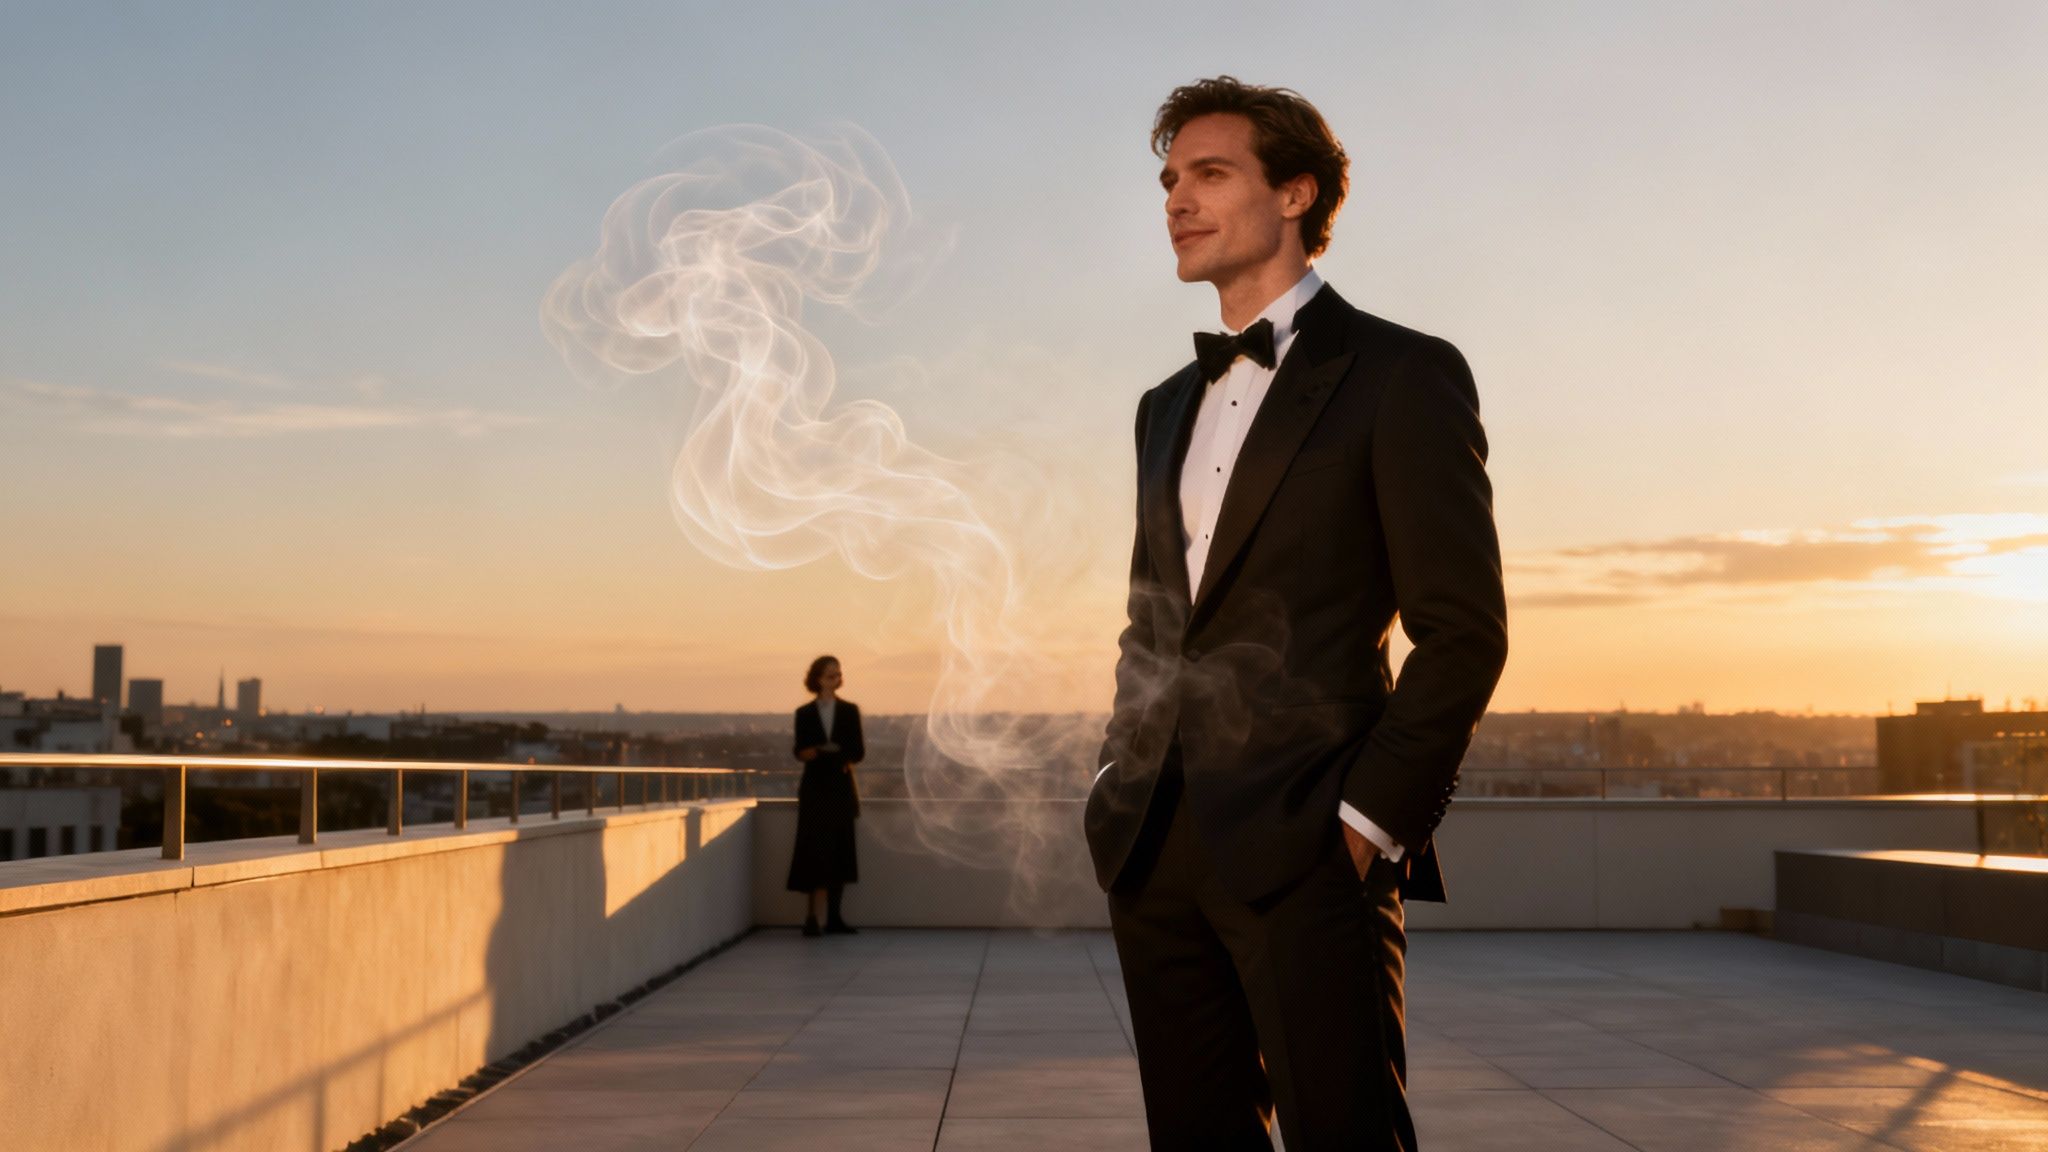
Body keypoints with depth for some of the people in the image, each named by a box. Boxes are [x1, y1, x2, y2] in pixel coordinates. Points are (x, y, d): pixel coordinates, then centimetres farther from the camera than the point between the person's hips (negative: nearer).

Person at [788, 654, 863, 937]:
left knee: (839, 851, 3)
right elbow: (800, 751, 1)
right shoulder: (804, 713, 4)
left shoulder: (849, 710, 6)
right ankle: (812, 916, -12)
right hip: (815, 788, -2)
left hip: (841, 787, 2)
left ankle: (833, 917, 8)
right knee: (815, 851, -9)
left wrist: (846, 756, -17)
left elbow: (859, 751, 3)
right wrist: (814, 752, -20)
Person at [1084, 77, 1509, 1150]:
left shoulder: (1401, 374, -1)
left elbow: (1463, 629, -7)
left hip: (1307, 855, -6)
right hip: (1156, 856, 6)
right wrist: (1119, 783, 10)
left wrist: (1370, 820, -12)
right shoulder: (1167, 408, 19)